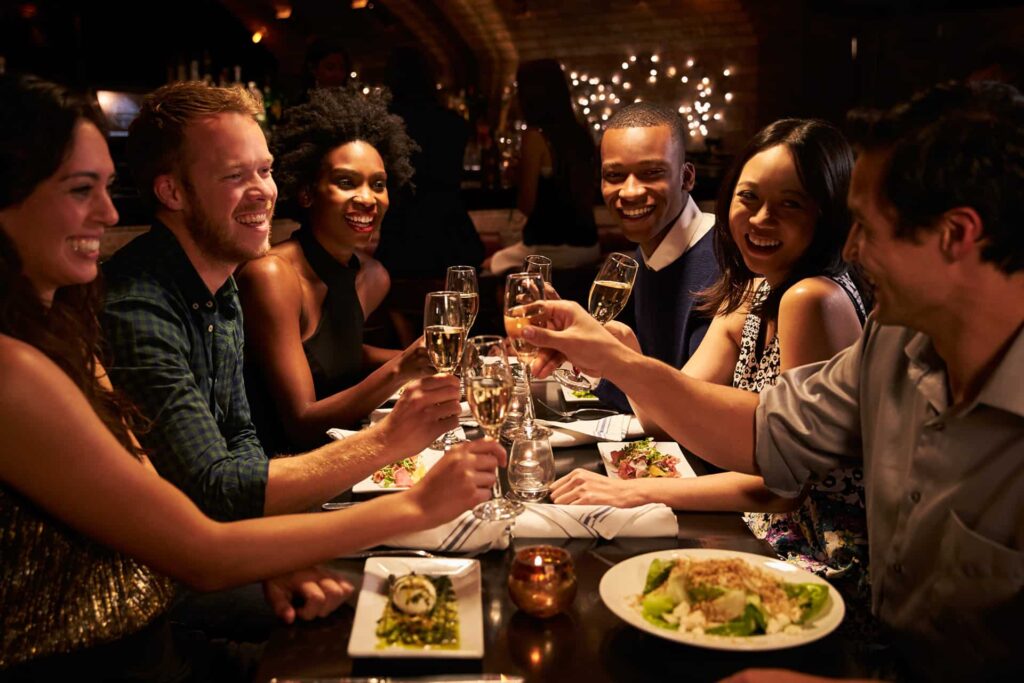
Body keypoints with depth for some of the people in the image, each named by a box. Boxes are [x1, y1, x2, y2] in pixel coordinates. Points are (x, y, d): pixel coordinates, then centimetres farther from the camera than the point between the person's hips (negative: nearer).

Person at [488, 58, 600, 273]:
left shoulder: (535, 136, -15)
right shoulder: (581, 134, 5)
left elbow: (526, 205, -15)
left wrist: (518, 170, 4)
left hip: (551, 248, -7)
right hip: (588, 244, 7)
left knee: (492, 264, 22)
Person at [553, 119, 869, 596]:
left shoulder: (813, 300, -23)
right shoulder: (750, 294, 5)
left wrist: (637, 492, -25)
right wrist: (622, 349, -15)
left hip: (821, 565, -7)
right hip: (762, 537, 7)